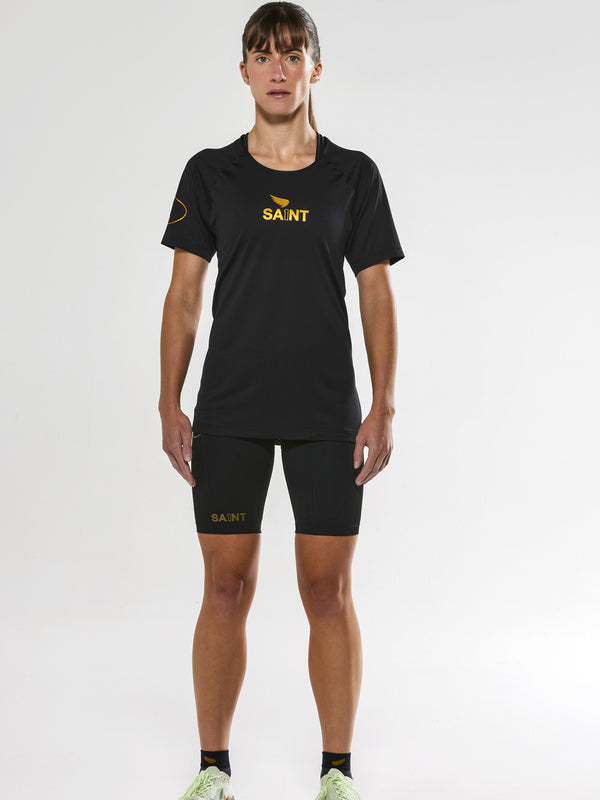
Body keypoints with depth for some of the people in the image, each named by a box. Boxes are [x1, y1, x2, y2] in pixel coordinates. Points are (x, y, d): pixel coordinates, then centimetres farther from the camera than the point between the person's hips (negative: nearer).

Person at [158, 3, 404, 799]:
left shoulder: (353, 175, 3)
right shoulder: (210, 173, 4)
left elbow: (378, 298, 2)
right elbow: (184, 295, 3)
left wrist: (384, 408, -6)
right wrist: (169, 405, -3)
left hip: (327, 412, 0)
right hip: (229, 411, 1)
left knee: (329, 590, 3)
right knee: (226, 588, 4)